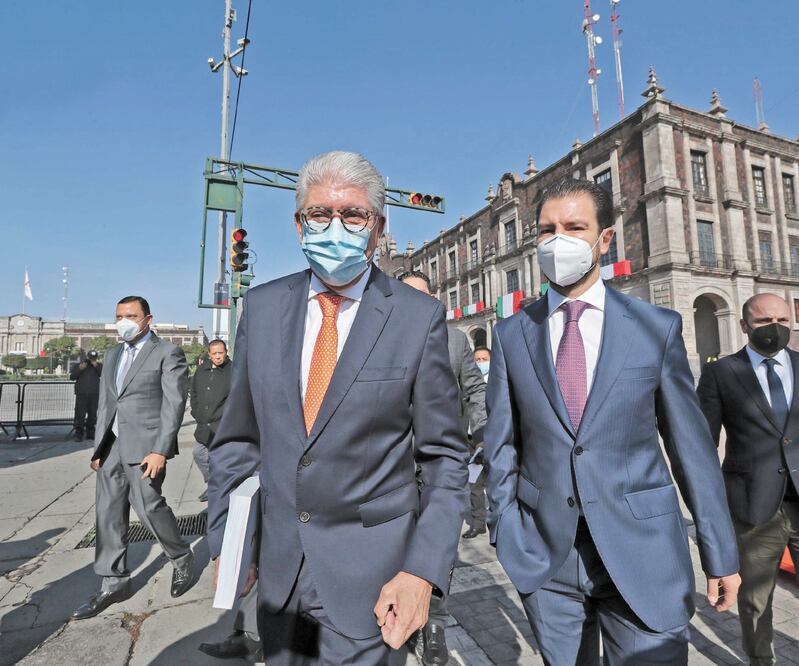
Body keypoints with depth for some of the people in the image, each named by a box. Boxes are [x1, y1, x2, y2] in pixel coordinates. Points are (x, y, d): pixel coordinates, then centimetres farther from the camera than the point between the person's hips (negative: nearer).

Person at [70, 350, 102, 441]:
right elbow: (72, 377, 4)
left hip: (94, 394, 1)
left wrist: (96, 366, -12)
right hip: (81, 394, -1)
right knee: (80, 415, -7)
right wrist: (80, 369, -11)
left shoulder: (99, 366, 13)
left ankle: (90, 433, 15)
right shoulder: (79, 365, 13)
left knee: (93, 414, 6)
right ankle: (78, 434, -3)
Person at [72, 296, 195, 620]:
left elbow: (173, 404, -12)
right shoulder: (112, 354, 17)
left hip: (145, 444, -7)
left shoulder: (167, 353, -6)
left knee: (148, 505, -6)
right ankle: (114, 583, 23)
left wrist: (161, 450, -18)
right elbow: (105, 404, 19)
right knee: (109, 512, 9)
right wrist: (98, 447, 13)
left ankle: (181, 558, 20)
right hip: (112, 445, 7)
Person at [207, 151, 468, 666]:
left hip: (370, 573, -3)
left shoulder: (420, 318, -13)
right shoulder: (262, 307, -2)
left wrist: (423, 571, -15)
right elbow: (238, 438, 5)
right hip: (278, 567, 4)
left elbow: (445, 456, -8)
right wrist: (225, 540, 3)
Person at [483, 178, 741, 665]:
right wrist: (505, 533, 0)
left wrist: (720, 552, 4)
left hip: (643, 553, -1)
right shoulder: (511, 335, -1)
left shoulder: (659, 327, -2)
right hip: (545, 557, 2)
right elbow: (501, 445, 1)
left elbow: (692, 444, 1)